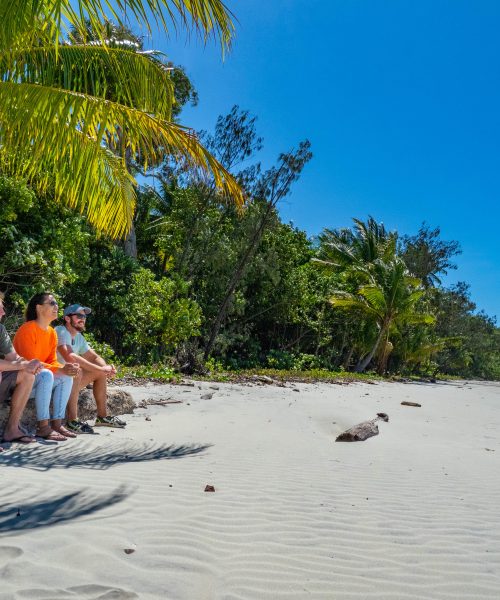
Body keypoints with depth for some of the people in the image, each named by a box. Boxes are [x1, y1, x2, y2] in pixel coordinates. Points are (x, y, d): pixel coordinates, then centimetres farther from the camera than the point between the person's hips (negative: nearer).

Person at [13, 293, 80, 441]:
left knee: (67, 377, -10)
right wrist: (60, 370, -30)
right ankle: (43, 427, -31)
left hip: (36, 380, 8)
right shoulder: (27, 329, -19)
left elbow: (52, 361, 6)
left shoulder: (52, 332, 5)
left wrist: (65, 368, -17)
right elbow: (30, 362, -24)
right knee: (46, 375, -33)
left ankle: (57, 423, -11)